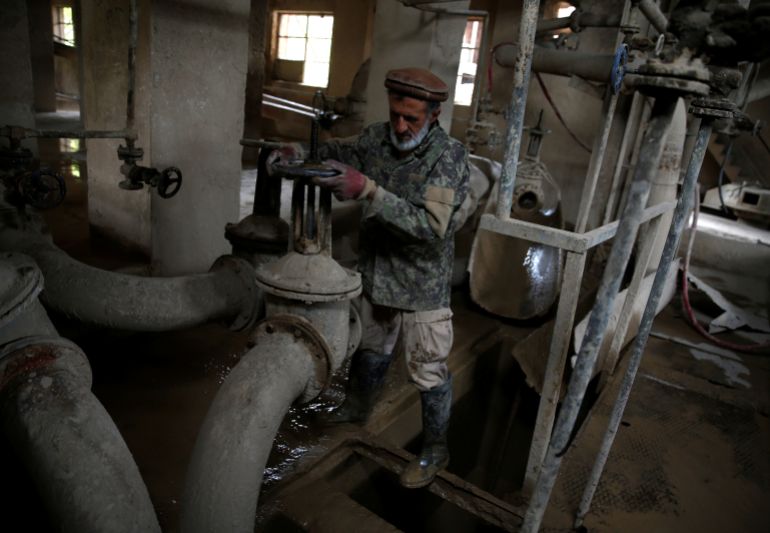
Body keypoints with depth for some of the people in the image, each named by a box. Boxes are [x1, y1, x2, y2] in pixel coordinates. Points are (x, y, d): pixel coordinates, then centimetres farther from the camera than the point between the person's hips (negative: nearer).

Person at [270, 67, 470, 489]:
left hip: (422, 285, -5)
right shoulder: (376, 138, -5)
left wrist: (367, 190, -39)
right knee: (370, 351, 26)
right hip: (375, 276, 5)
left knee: (428, 371, 9)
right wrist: (299, 156, -16)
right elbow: (334, 153, 7)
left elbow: (430, 225, -30)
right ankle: (356, 408, 53)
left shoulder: (449, 157, -20)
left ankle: (435, 450, 31)